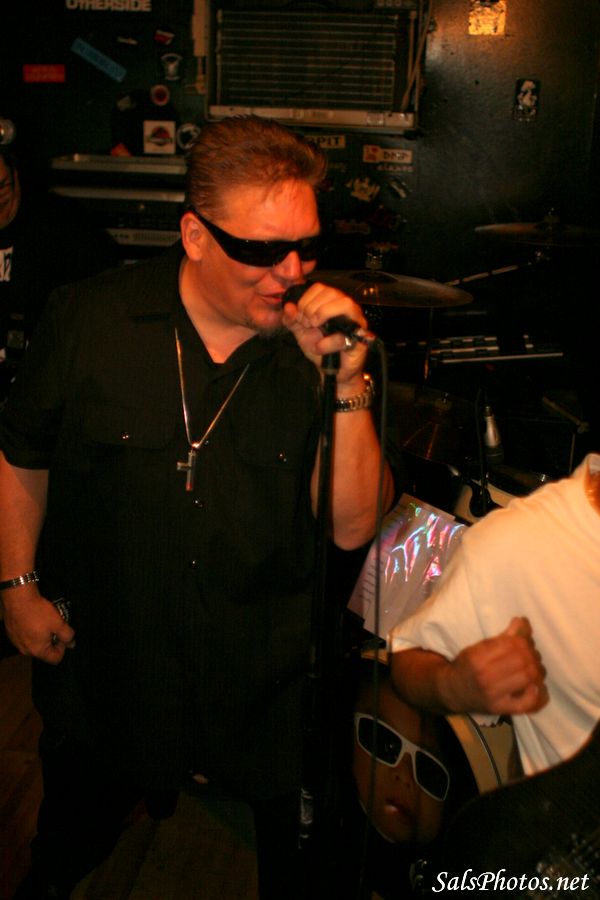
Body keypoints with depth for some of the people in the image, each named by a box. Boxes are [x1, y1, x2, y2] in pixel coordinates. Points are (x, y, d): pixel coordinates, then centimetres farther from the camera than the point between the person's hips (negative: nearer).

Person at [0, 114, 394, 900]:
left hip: (268, 681, 0)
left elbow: (351, 528, -18)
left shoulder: (318, 348, -12)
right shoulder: (89, 320, -12)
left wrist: (347, 383, -27)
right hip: (102, 664, 1)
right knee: (74, 831, 28)